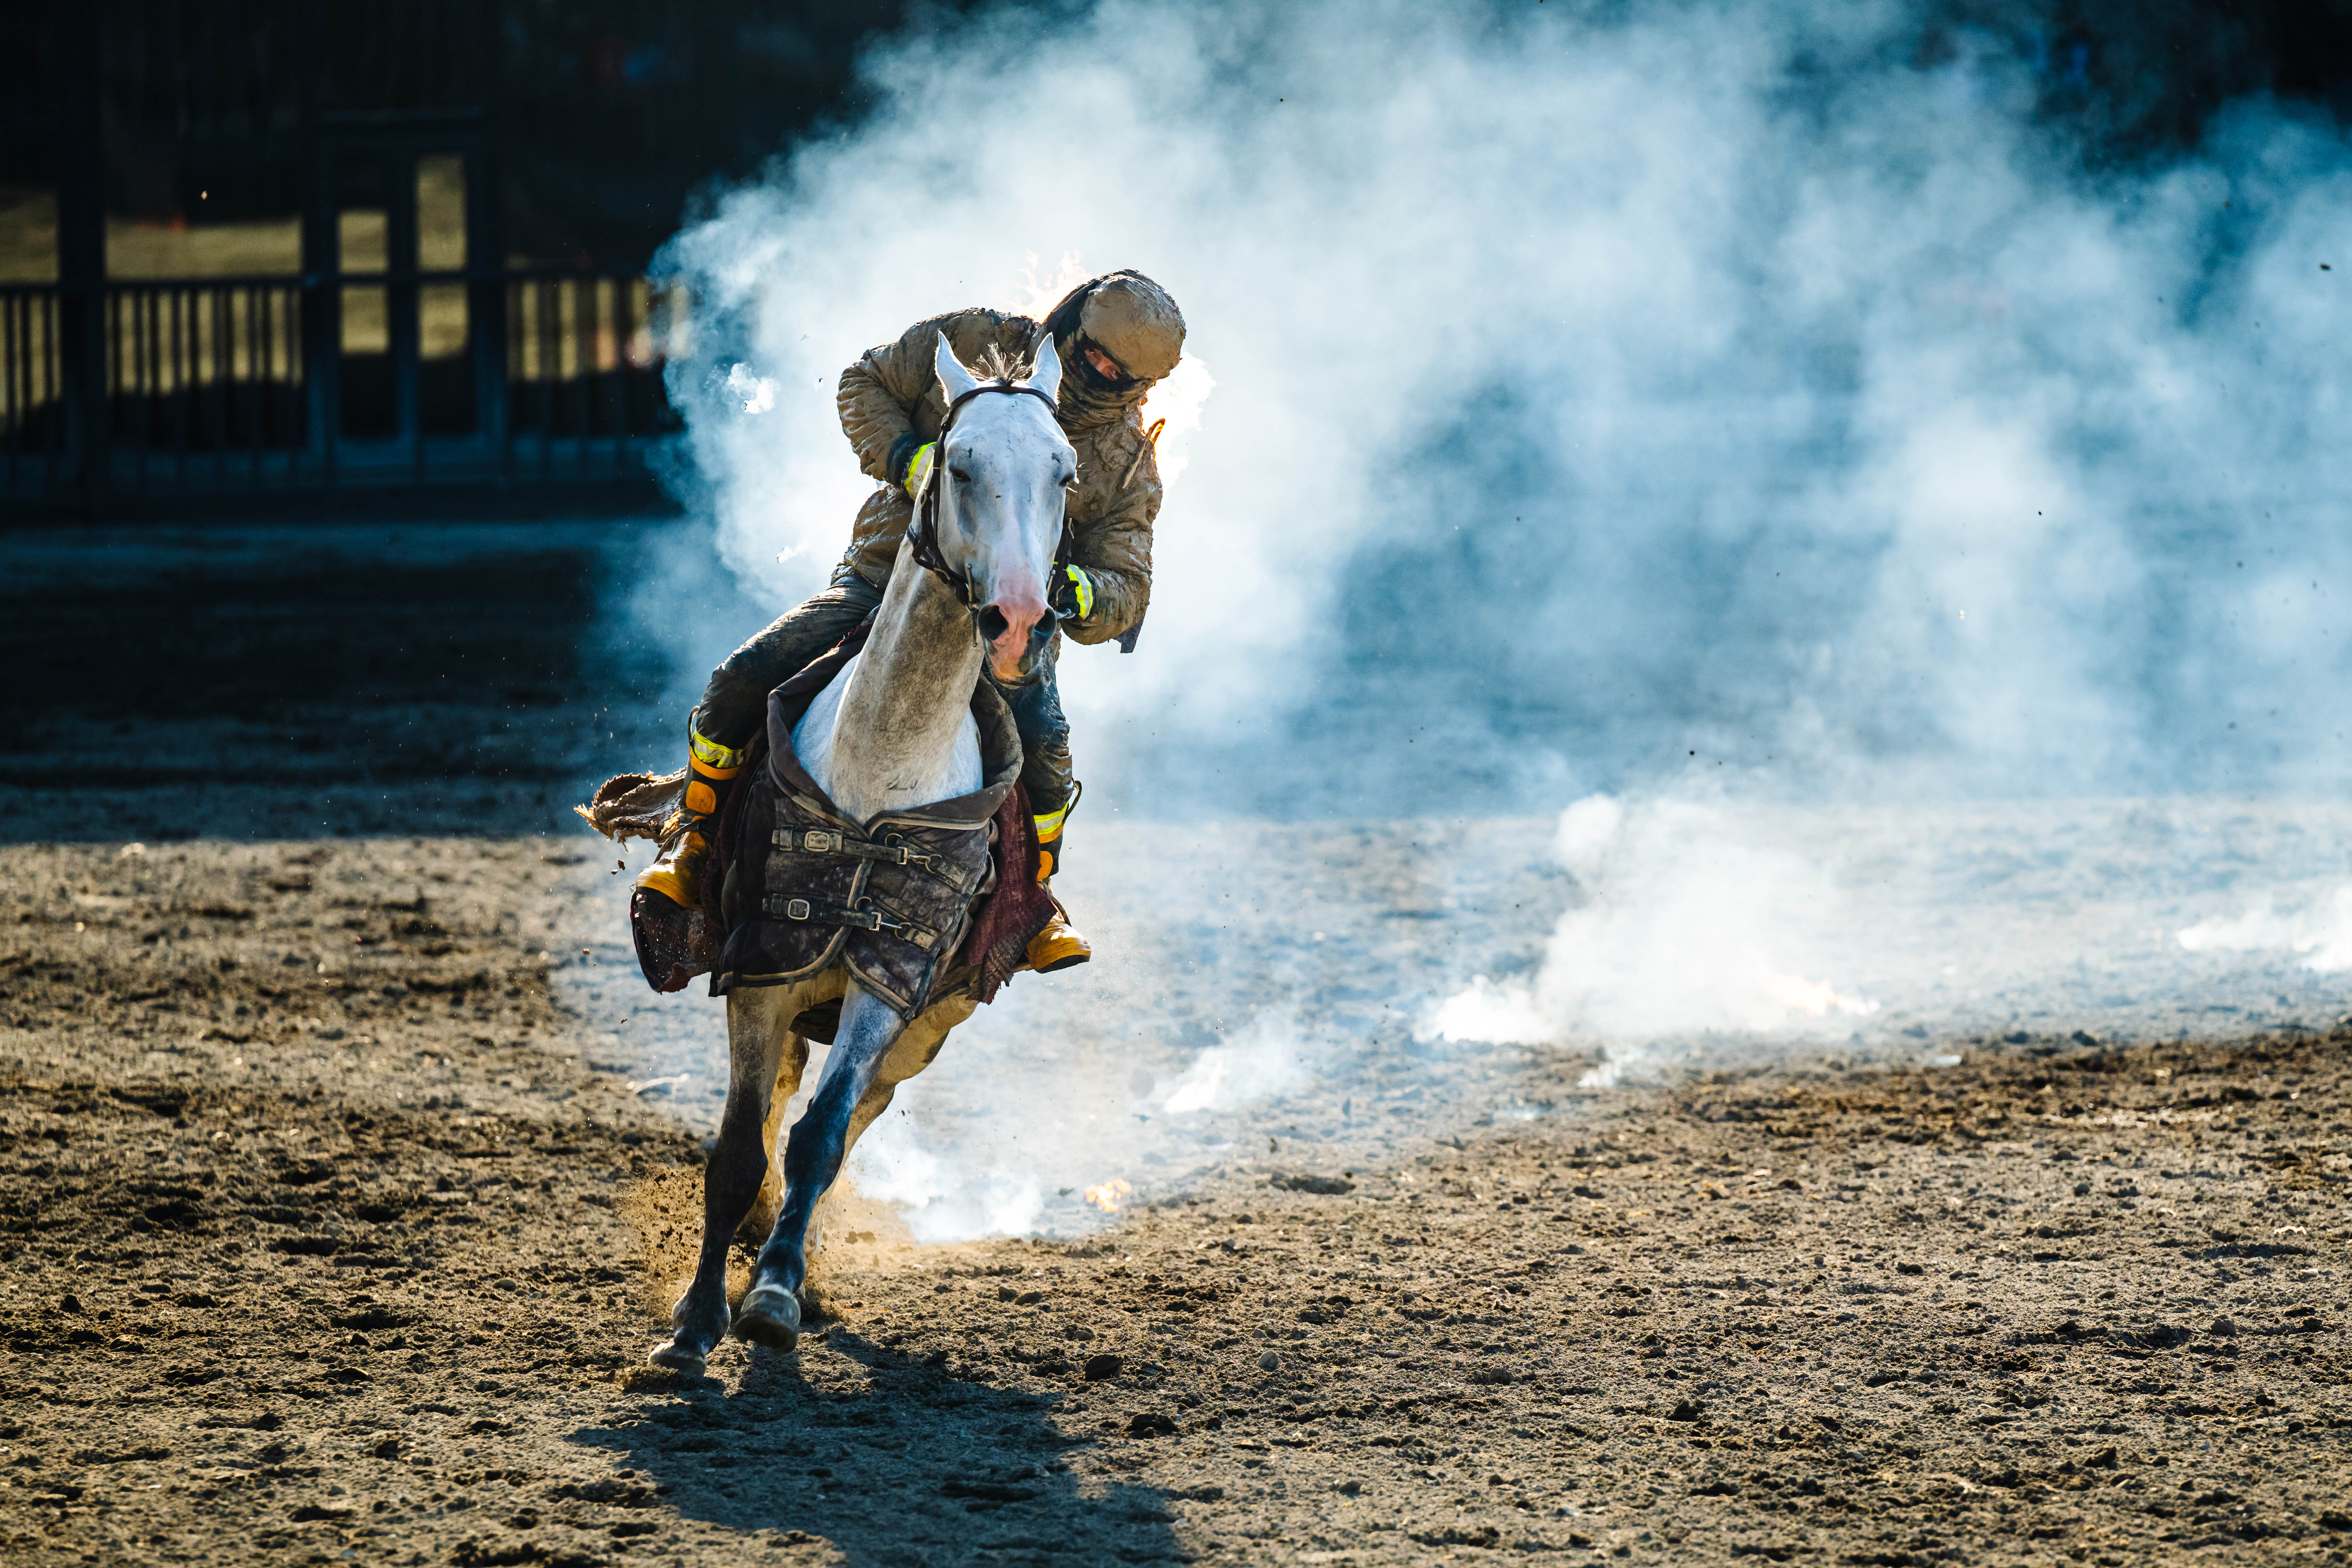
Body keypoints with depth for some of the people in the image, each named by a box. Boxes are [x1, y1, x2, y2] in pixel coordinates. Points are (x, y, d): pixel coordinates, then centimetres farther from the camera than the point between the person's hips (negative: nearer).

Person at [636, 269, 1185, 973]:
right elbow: (866, 383, 4)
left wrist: (1079, 595, -30)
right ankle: (694, 843, 9)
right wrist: (908, 459, -16)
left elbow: (1125, 589, -5)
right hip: (882, 579, 1)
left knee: (1043, 749, -28)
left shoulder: (1128, 464, -5)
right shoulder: (976, 343, -7)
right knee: (743, 680, -17)